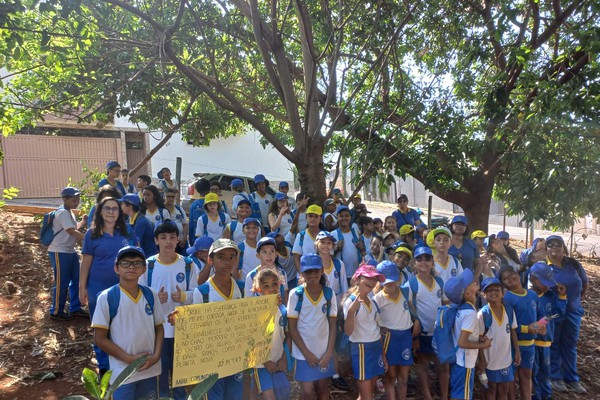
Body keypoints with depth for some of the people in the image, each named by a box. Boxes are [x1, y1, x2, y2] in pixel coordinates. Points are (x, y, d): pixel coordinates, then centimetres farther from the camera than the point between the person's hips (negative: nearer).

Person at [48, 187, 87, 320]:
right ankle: (56, 312, 13)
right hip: (59, 252, -10)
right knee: (61, 283, -1)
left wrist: (84, 221, 8)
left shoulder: (70, 212, 12)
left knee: (75, 280, 13)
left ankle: (75, 308, 23)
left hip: (70, 251, 10)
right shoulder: (62, 213, -19)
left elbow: (75, 228, 23)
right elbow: (72, 232, -26)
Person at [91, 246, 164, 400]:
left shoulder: (151, 295, 0)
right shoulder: (106, 297, -11)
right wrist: (129, 359, -12)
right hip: (122, 373, -3)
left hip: (150, 369, 4)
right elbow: (99, 338, -8)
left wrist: (156, 356, -7)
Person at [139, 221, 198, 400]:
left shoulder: (188, 265, -3)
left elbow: (196, 294, -2)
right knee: (159, 369, 12)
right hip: (156, 328, -1)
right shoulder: (148, 265, -5)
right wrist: (155, 298, -21)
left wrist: (183, 296, -22)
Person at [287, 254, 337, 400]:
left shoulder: (329, 294, -4)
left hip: (324, 352, 2)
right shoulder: (296, 294, -11)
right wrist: (306, 353, -10)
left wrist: (329, 353, -5)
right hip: (304, 353, -2)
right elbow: (292, 328, -7)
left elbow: (332, 326, 1)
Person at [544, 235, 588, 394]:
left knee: (570, 345, 14)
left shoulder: (573, 264, -1)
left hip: (573, 311, 4)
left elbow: (585, 283, 14)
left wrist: (578, 299, 12)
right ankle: (555, 377, 22)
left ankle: (571, 379, 27)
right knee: (553, 344, 8)